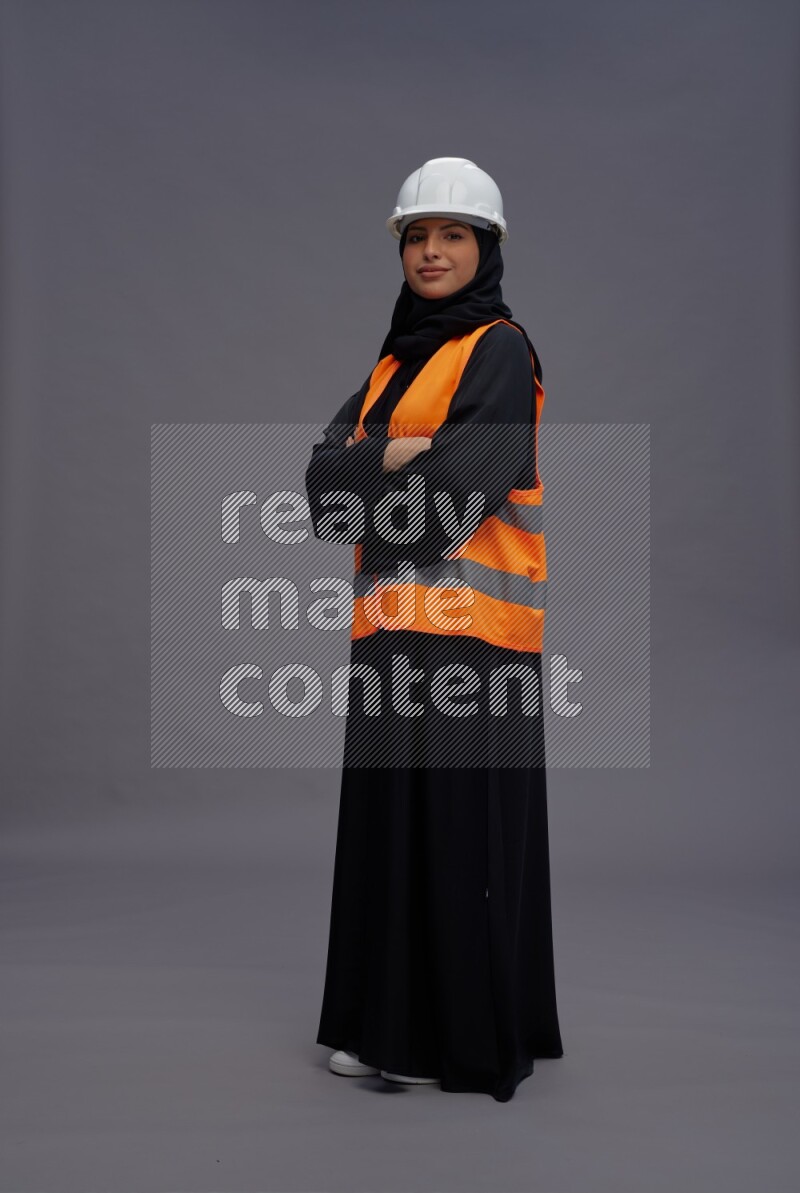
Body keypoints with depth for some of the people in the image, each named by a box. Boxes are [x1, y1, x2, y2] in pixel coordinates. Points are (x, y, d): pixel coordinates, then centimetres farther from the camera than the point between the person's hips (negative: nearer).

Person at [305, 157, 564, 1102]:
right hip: (393, 625, 7)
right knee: (391, 821, 10)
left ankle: (472, 1040, 10)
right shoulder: (395, 360, 19)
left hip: (468, 625, -7)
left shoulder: (501, 351, -3)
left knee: (462, 828, -2)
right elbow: (322, 473, 6)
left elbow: (453, 495, -16)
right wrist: (393, 456, -13)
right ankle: (394, 1022, 22)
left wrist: (362, 484, 0)